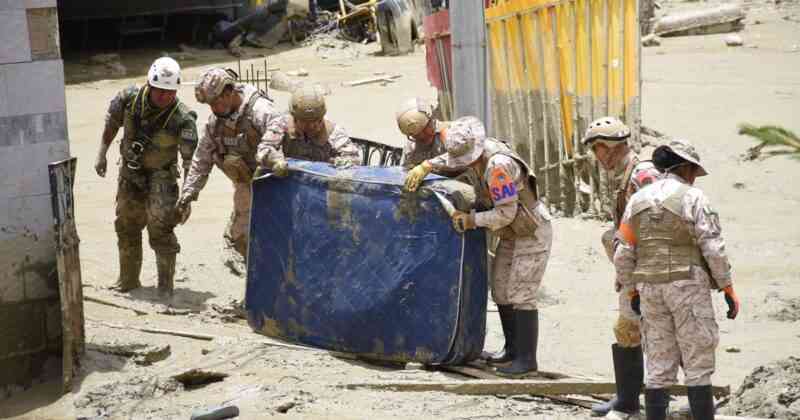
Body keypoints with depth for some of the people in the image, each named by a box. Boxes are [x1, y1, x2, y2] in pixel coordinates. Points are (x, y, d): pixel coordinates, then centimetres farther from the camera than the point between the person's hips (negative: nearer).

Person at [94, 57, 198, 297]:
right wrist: (102, 154, 8)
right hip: (130, 172, 4)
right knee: (126, 227, 13)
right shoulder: (129, 99, -17)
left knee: (160, 228, -16)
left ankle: (166, 284, -1)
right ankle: (128, 280, 31)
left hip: (161, 176, -4)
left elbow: (191, 159, -24)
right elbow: (111, 123, 4)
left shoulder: (182, 118, -26)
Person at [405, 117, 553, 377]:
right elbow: (449, 160, 16)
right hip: (512, 235, 9)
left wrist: (471, 220, -22)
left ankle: (526, 359, -8)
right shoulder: (480, 150, -3)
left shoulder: (498, 165, -30)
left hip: (532, 233, -9)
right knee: (501, 291, 12)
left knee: (520, 295, -11)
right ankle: (513, 349, 22)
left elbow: (505, 213, -28)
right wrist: (424, 167, 0)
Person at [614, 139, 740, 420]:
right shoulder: (693, 197, -8)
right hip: (688, 287, -5)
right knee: (698, 365, 0)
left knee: (659, 367, 8)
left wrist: (632, 290, 17)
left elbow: (624, 253, 6)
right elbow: (713, 248, -12)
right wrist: (728, 289, -6)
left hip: (651, 289, 5)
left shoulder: (638, 199, 7)